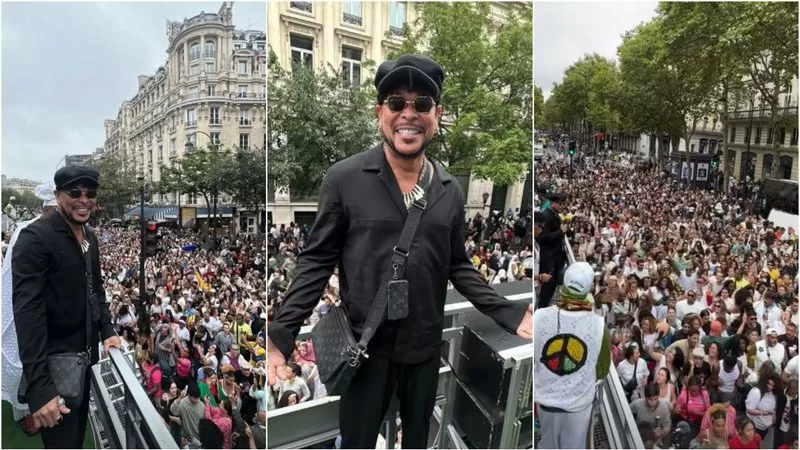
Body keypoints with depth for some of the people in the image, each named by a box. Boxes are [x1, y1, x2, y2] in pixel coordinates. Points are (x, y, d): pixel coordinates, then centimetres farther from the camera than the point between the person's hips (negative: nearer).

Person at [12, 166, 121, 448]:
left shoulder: (90, 237, 7)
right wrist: (39, 385, -31)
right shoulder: (36, 237, -19)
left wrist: (107, 331, 4)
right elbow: (28, 311, -26)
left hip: (87, 357, 8)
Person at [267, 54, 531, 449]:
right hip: (365, 345, -3)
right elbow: (316, 261, -8)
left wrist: (510, 313, -1)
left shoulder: (450, 191, 1)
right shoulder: (343, 179, -11)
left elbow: (458, 266, 7)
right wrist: (280, 334, -17)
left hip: (425, 345, 4)